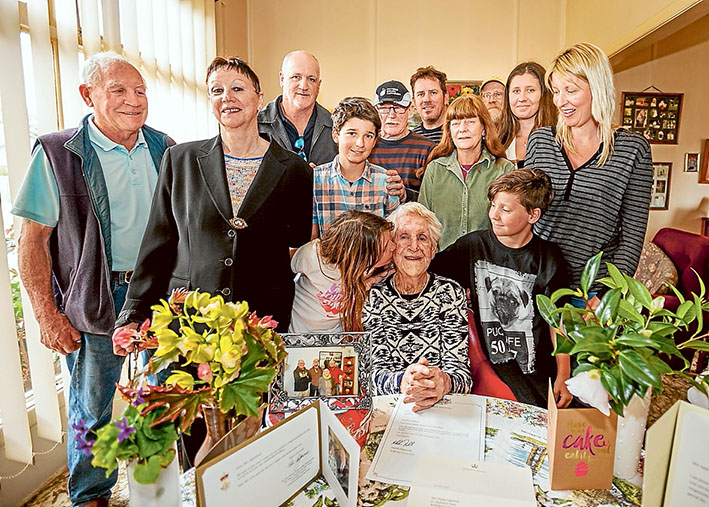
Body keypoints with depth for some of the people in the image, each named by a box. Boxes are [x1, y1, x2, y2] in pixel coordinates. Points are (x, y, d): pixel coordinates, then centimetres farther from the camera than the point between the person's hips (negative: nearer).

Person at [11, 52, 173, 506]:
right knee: (92, 407, 10)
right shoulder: (58, 154, -9)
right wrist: (47, 314, -11)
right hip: (96, 299, -4)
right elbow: (33, 240, -7)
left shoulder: (164, 148, 3)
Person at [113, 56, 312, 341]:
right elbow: (158, 243, 6)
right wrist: (133, 316, 3)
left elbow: (302, 241, 9)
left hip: (265, 318, 0)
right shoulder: (179, 159, 5)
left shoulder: (295, 170, 1)